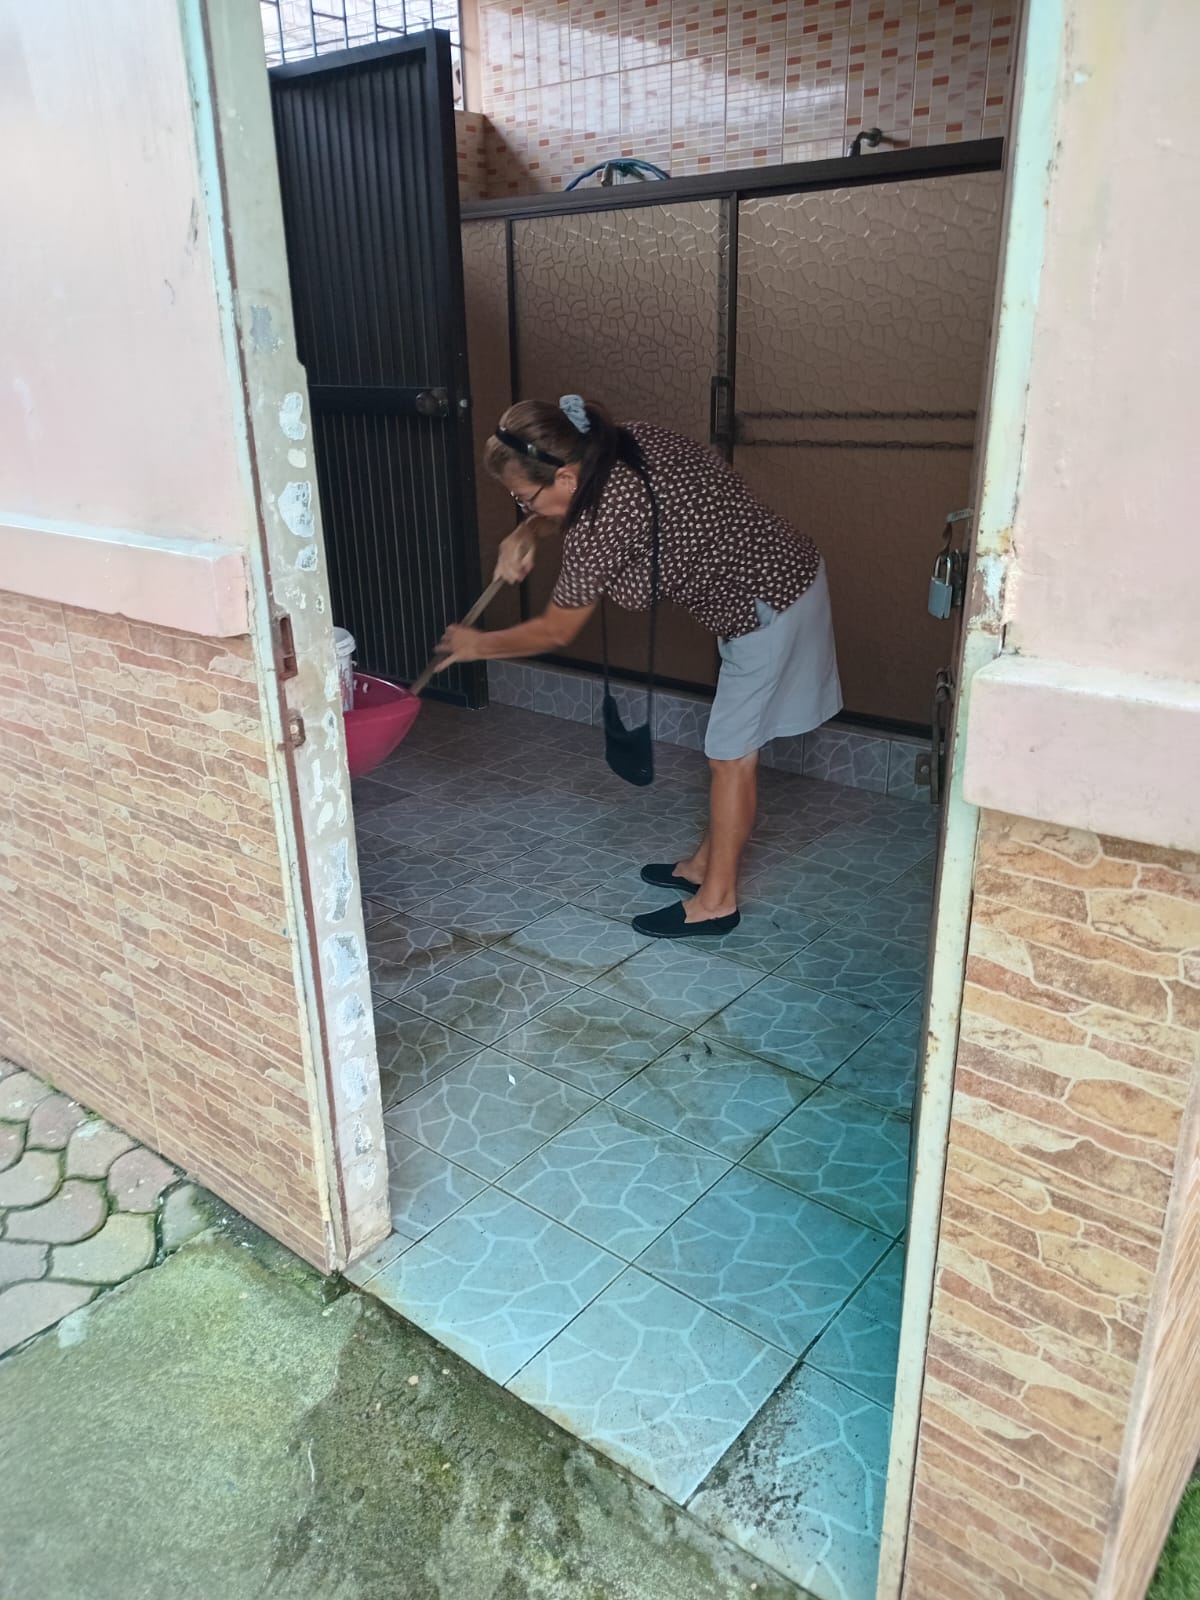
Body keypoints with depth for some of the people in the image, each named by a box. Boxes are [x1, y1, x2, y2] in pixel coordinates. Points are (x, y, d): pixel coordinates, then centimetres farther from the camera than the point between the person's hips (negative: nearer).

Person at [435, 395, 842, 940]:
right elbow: (572, 503, 18)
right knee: (731, 743, 17)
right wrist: (527, 532, -3)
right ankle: (707, 863, 32)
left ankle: (717, 900, 14)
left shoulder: (601, 523, -27)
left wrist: (477, 645, 3)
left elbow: (554, 632, -13)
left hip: (770, 605, -9)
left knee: (731, 752, 1)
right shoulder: (632, 440, -3)